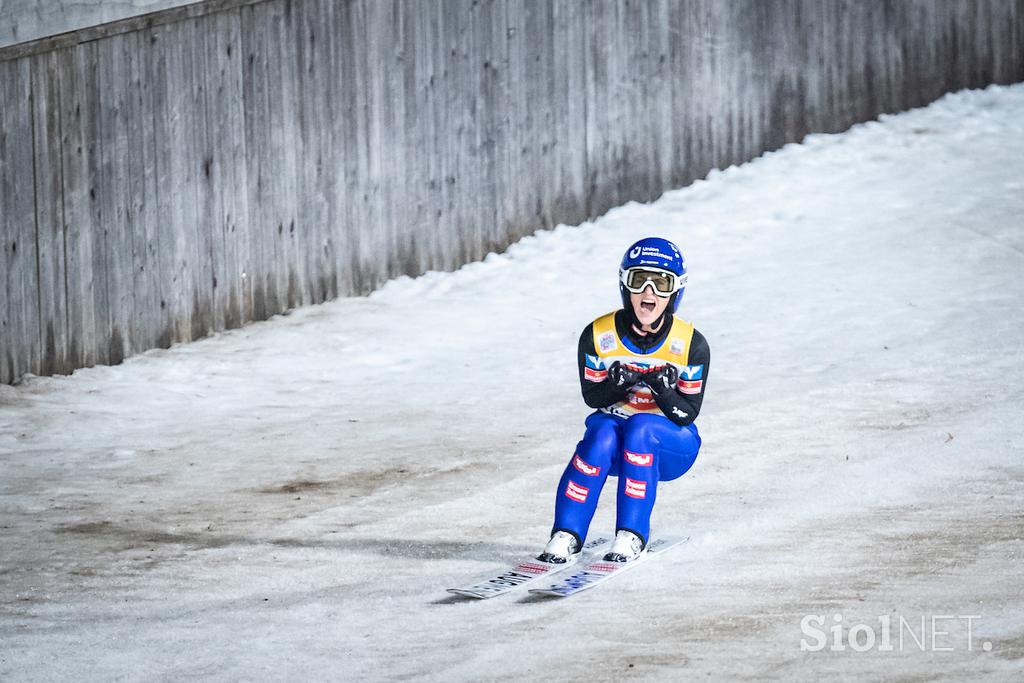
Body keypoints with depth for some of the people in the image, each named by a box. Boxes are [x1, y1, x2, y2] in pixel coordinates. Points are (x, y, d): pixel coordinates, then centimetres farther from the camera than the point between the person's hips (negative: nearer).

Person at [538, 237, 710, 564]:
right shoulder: (598, 336, -8)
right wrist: (617, 384, -25)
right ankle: (567, 534, -31)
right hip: (614, 436, 1)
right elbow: (591, 396, -3)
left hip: (669, 446, -1)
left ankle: (631, 536, -33)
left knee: (640, 427, -33)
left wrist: (663, 390, -31)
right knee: (603, 431, -33)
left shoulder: (692, 345, -12)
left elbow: (687, 414, -10)